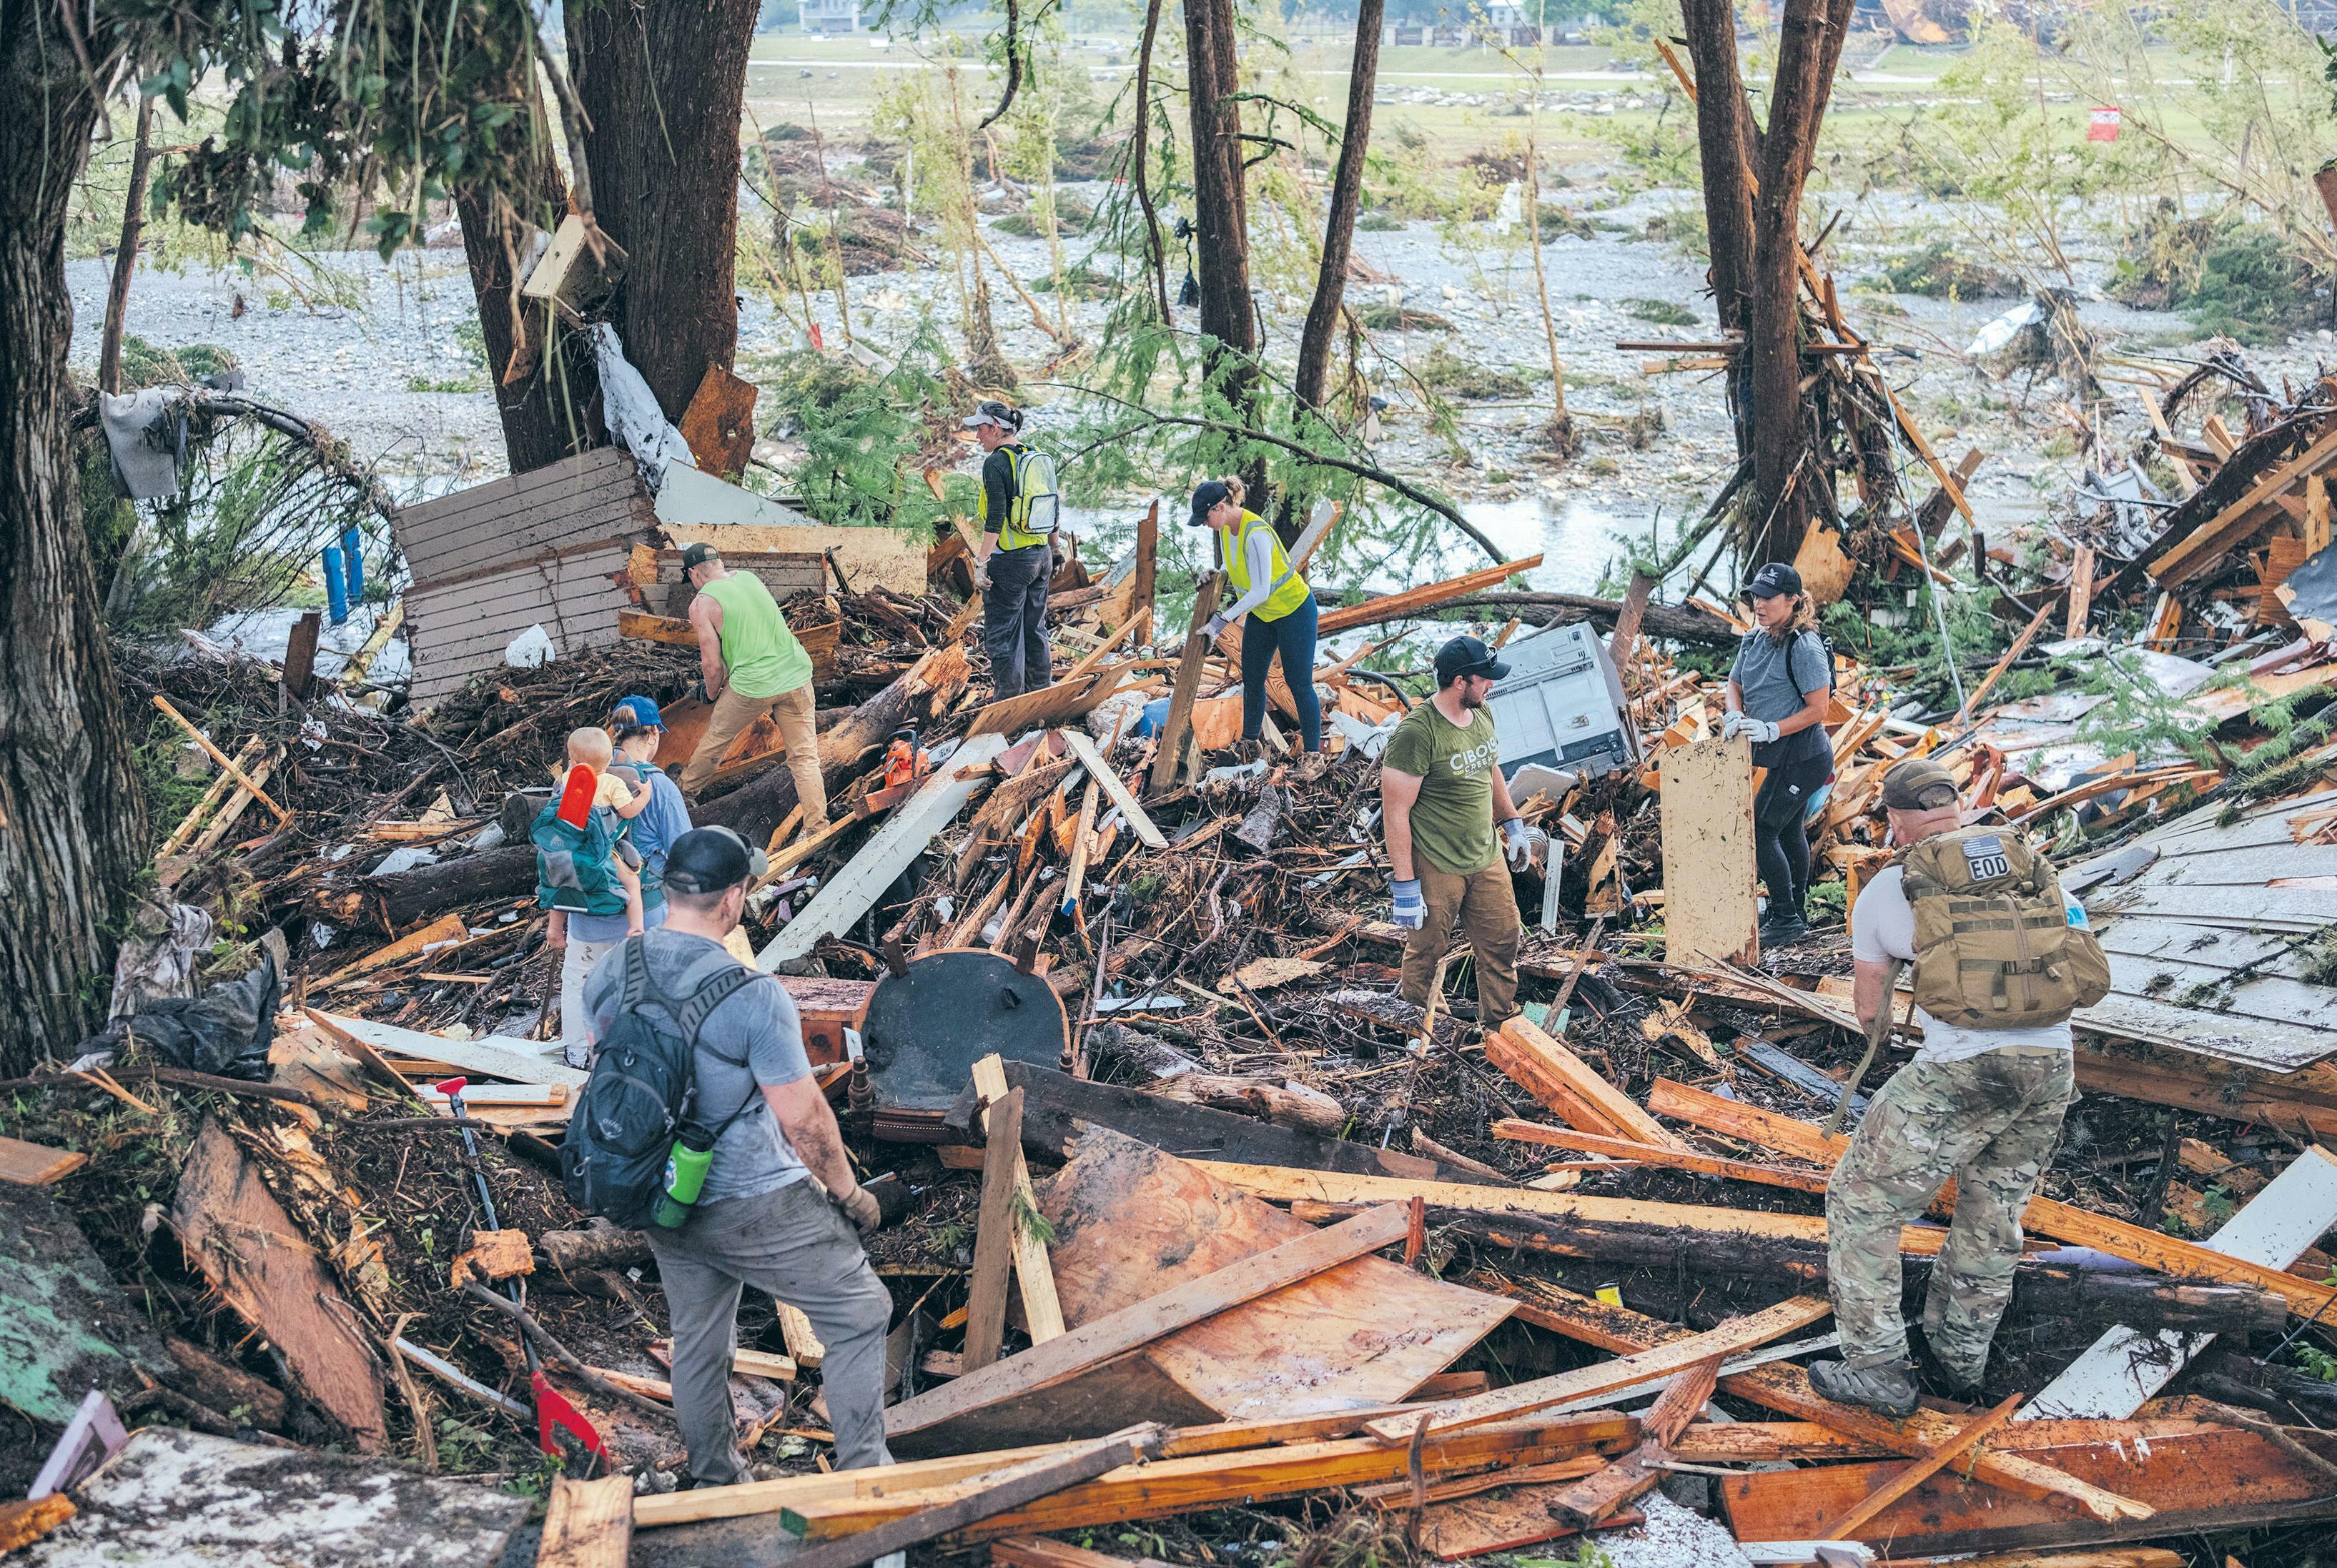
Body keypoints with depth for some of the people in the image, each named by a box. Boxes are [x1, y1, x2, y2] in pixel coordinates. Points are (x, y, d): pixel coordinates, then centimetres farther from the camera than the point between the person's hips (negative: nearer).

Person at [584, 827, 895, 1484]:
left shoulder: (610, 973, -6)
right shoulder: (753, 996, -25)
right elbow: (804, 1116, -18)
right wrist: (849, 1192, -2)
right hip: (755, 1207, -7)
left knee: (697, 1344, 23)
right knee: (860, 1314, 9)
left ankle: (715, 1483, 38)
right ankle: (863, 1480, 12)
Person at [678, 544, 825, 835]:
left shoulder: (702, 605, -7)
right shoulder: (750, 577, 10)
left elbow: (712, 665, -7)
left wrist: (712, 694, 14)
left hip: (752, 685, -4)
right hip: (796, 676, 4)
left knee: (716, 737, 22)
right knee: (804, 756, 5)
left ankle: (687, 790, 42)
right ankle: (817, 828, -1)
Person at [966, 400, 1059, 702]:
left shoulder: (996, 463, -14)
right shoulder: (1038, 458, 9)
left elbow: (996, 518, -21)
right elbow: (1053, 511, 15)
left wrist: (982, 561, -18)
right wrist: (1053, 553, 24)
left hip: (1010, 560, -8)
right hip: (1040, 556, 8)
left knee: (1002, 636, 0)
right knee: (1035, 631, 18)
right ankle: (1041, 696, 25)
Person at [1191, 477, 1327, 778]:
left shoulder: (1255, 534, -33)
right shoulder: (1227, 528, -5)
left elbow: (1260, 591, -30)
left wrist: (1224, 619, -25)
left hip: (1294, 611, -9)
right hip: (1261, 614, 9)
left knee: (1299, 685, -3)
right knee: (1252, 680, 14)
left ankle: (1314, 756, 6)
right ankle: (1250, 742, 31)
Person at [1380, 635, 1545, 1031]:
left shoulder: (1481, 715, 2)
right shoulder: (1416, 731, -23)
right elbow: (1396, 812, -21)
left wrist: (1513, 824, 24)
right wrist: (1404, 885, -21)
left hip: (1487, 858, 7)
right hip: (1435, 868, -7)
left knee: (1502, 942, 14)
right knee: (1427, 950, 8)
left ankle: (1500, 1024, 31)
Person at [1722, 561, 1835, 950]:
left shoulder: (1804, 647, -20)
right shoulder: (1754, 639, 6)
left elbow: (1817, 709, -20)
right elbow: (1735, 684, 17)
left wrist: (1771, 730, -25)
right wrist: (1735, 716, -3)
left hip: (1802, 757, -10)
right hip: (1784, 757, 10)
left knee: (1761, 831, -10)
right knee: (1789, 833, 20)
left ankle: (1786, 920, -2)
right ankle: (1795, 912, 35)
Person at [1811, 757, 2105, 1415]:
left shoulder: (1887, 890, 5)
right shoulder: (2033, 864, 15)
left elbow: (1868, 1008, 17)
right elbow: (2090, 976, 22)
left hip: (1960, 1072, -5)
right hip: (2052, 1065, 5)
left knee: (1862, 1202, 12)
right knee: (1995, 1213, 25)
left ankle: (1878, 1369, 13)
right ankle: (1961, 1351, 37)